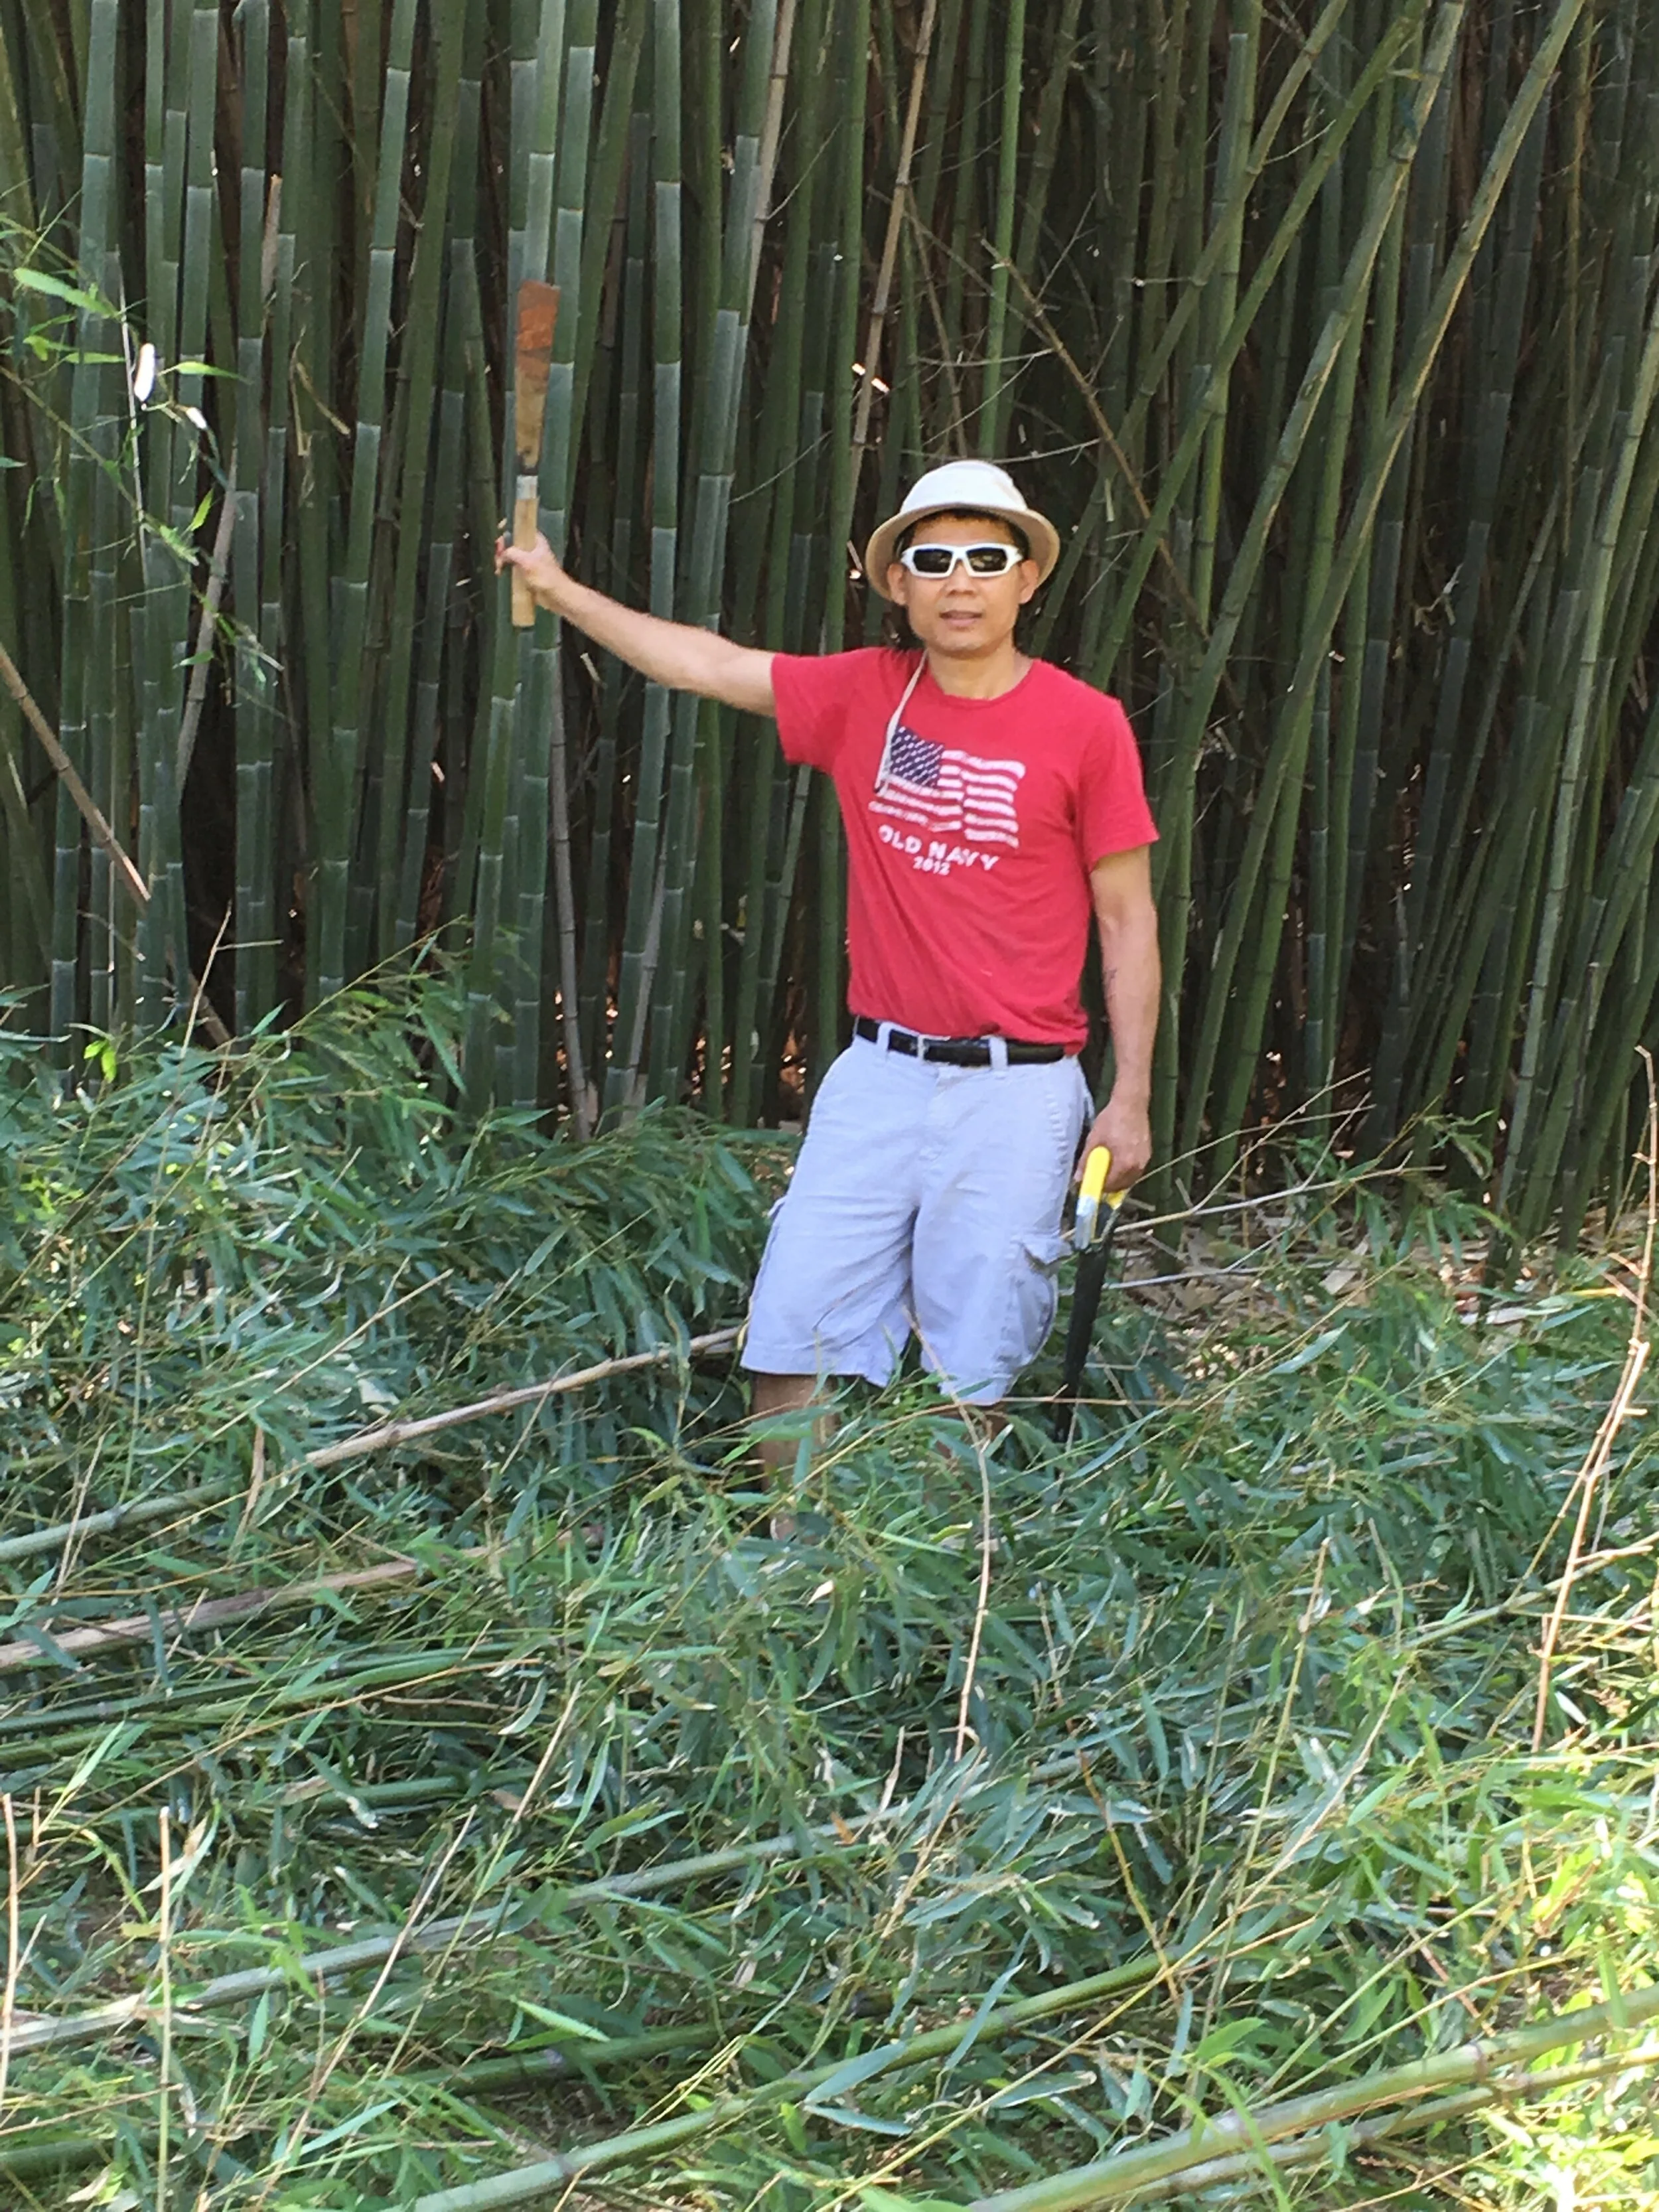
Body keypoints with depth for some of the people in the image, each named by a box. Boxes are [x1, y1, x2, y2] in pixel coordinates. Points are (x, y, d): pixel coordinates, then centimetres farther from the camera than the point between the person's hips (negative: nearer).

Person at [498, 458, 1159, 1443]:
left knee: (974, 1378, 1)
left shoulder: (1087, 724, -3)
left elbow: (1129, 922, 0)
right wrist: (562, 590, 20)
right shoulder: (863, 695, 6)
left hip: (1017, 1093, -3)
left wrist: (1131, 1102, -3)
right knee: (790, 1353, 3)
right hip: (878, 1075, 4)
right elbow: (709, 663, 17)